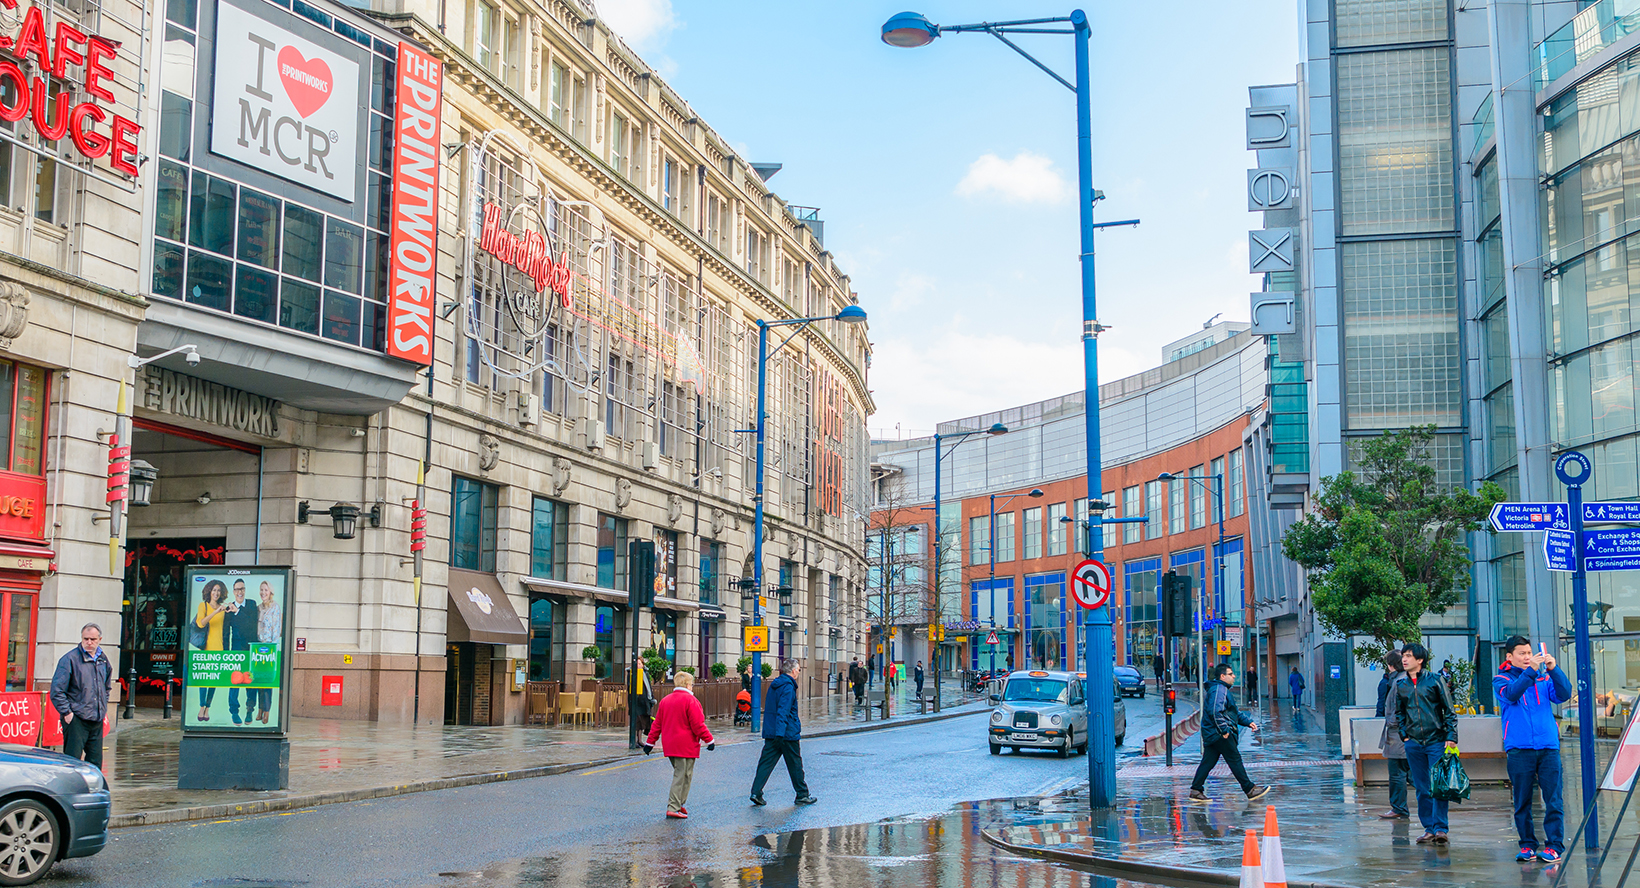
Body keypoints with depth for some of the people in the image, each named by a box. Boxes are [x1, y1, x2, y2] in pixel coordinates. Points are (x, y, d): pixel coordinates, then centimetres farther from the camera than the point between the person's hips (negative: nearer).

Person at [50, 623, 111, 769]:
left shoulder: (103, 660, 12)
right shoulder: (70, 659, -7)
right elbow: (57, 691, -9)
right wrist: (66, 713, -12)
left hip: (97, 719, 6)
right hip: (76, 720, -6)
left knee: (95, 762, 8)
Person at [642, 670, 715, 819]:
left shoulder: (665, 700, 12)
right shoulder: (690, 700, -10)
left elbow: (657, 724, 15)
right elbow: (698, 725, -13)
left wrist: (650, 742, 20)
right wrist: (709, 740, -3)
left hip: (669, 745, 8)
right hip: (686, 747, -7)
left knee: (680, 774, 18)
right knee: (682, 776, -4)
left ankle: (678, 805, 17)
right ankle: (674, 808, -8)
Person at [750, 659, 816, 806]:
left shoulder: (774, 684, 14)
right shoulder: (788, 686, -14)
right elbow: (783, 710, -24)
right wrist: (780, 732, -31)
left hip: (770, 733, 8)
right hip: (788, 733, -8)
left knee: (766, 762, 4)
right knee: (795, 764, 5)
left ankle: (756, 792, -4)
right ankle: (802, 795, 15)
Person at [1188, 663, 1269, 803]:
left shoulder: (1223, 690, 21)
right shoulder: (1219, 690, -14)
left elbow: (1234, 712, 29)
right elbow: (1215, 712, -25)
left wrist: (1248, 722, 21)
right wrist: (1224, 730, -23)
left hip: (1211, 734, 11)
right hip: (1219, 734, -11)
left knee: (1208, 762, 8)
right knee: (1235, 760, -3)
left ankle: (1196, 791, 7)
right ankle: (1250, 790, 4)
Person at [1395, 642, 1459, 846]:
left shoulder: (1435, 680, -1)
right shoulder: (1400, 685, 9)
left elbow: (1449, 710, 0)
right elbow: (1399, 713, 19)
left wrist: (1451, 737, -7)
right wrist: (1404, 736, 7)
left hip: (1437, 741, -4)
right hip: (1414, 744, 4)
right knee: (1422, 788, 6)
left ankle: (1440, 828, -7)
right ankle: (1428, 828, 11)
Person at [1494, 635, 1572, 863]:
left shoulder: (1544, 678, 13)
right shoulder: (1501, 680, 6)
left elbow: (1564, 695, -1)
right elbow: (1511, 694, -14)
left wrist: (1553, 670, -14)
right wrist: (1531, 671, -23)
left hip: (1548, 746, 1)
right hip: (1519, 748, -1)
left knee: (1553, 799, -4)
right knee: (1522, 801, 4)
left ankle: (1554, 846, 0)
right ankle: (1527, 845, 13)